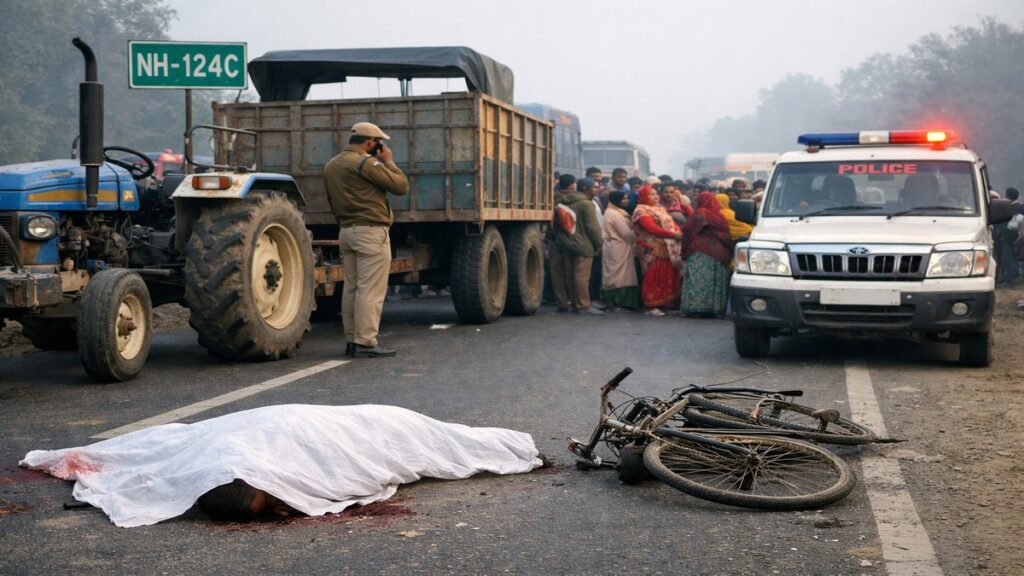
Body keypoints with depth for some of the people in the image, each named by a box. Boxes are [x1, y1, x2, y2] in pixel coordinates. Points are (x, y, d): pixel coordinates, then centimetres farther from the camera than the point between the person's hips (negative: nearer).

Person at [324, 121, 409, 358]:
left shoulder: (331, 166, 15)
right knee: (370, 289, -8)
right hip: (371, 232, -9)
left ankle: (352, 340, 14)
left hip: (346, 231, 9)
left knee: (352, 288, 11)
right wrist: (388, 161, 0)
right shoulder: (365, 162, -13)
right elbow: (401, 186, -13)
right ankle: (366, 341, -10)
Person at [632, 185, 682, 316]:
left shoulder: (660, 209, 21)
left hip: (667, 249, 8)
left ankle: (662, 303, 12)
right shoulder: (642, 211, -8)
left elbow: (671, 223, 15)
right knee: (653, 278, -7)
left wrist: (678, 232, -7)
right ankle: (651, 307, -3)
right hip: (652, 250, -8)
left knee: (667, 277, 6)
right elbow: (652, 229, -20)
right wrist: (673, 235, -22)